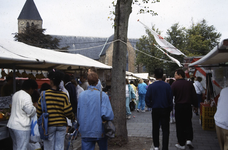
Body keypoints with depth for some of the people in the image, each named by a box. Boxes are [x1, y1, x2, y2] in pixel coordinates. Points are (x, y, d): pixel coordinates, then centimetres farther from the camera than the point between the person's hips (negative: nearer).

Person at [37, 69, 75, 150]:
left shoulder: (44, 94, -8)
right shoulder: (64, 95, -7)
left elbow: (39, 110, -1)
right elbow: (68, 111, -7)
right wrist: (73, 118, 13)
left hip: (49, 125, -1)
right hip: (61, 125, 1)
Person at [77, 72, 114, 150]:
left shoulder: (81, 95, -2)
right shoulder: (102, 95, -12)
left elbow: (78, 114, 3)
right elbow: (107, 114, -21)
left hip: (85, 132, 2)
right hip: (100, 131, -2)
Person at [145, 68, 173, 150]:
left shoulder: (151, 86, -9)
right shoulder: (167, 86, -9)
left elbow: (147, 99, -8)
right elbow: (170, 98, -3)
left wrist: (151, 106, 9)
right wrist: (169, 109, 8)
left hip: (155, 110, 1)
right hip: (165, 110, -1)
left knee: (155, 128, 15)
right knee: (165, 130, 4)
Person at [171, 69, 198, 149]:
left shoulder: (174, 84, -12)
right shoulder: (189, 84, -1)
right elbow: (194, 96, 3)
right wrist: (195, 105, 14)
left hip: (179, 106, -3)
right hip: (188, 106, 3)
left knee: (180, 125, 7)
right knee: (188, 123, 18)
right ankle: (189, 139, 5)